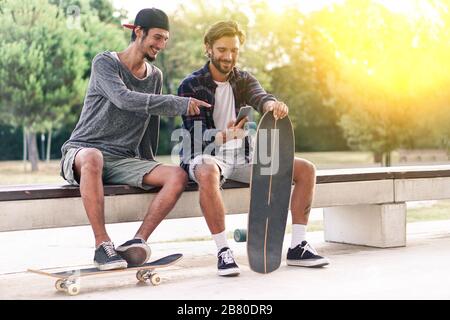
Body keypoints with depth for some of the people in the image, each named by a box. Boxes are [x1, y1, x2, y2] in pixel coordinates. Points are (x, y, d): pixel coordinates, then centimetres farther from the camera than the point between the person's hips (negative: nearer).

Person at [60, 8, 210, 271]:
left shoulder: (155, 76, 15)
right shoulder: (105, 62, -4)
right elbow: (124, 99, -23)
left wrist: (149, 170, 22)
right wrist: (181, 104, -25)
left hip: (124, 161, 5)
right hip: (82, 152, -5)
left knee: (178, 176, -19)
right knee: (93, 157, -42)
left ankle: (138, 241, -24)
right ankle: (103, 244, -33)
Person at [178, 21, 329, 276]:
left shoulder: (244, 80, 10)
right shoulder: (191, 86, -4)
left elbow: (259, 97, -14)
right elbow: (197, 134, -15)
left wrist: (272, 104, -41)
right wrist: (224, 136, -38)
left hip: (242, 157, 5)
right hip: (204, 157, -5)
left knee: (306, 169, -8)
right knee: (208, 173, -43)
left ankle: (298, 247, -6)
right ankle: (223, 251, -33)